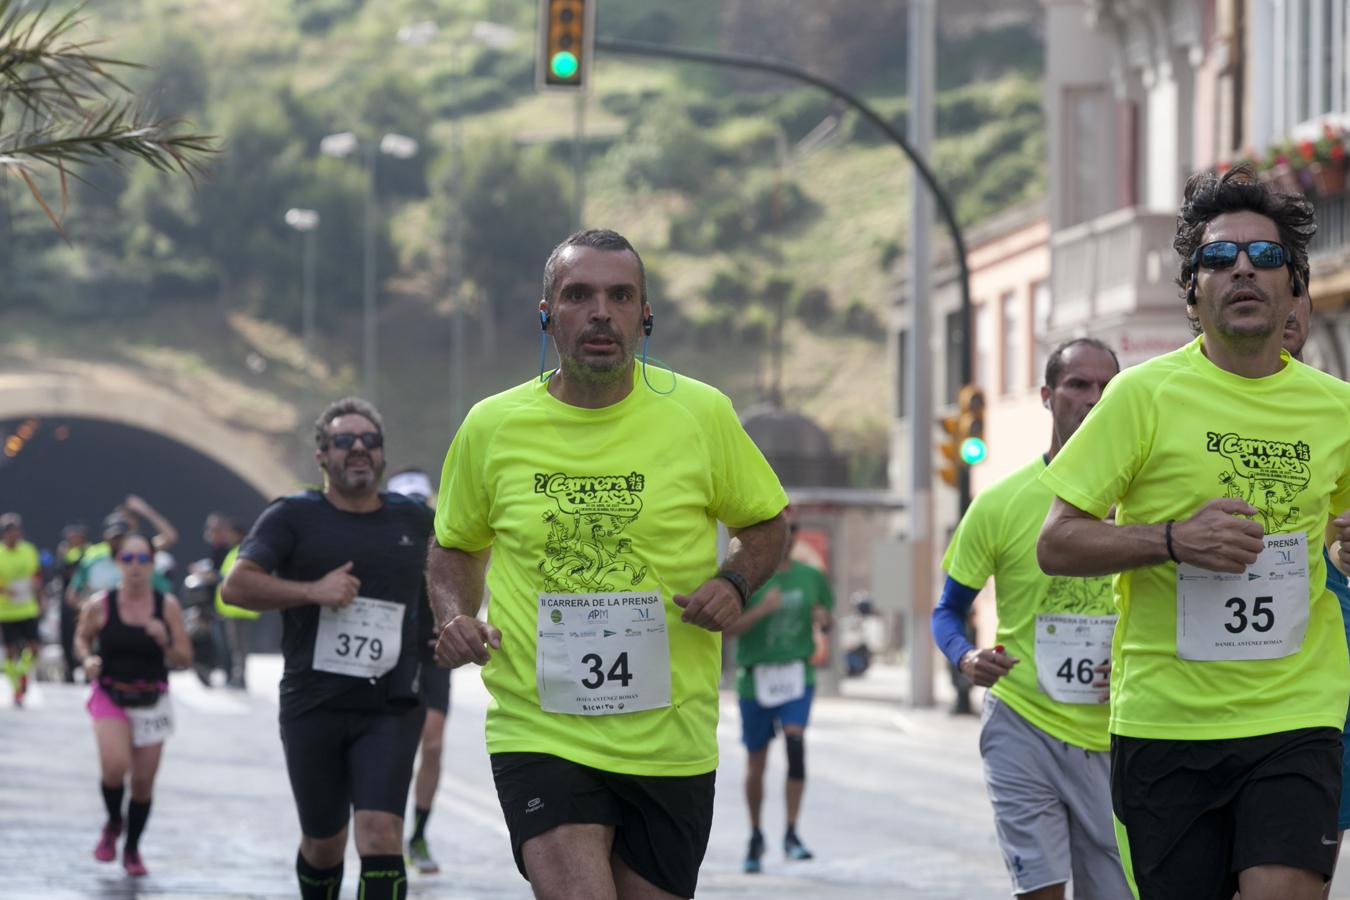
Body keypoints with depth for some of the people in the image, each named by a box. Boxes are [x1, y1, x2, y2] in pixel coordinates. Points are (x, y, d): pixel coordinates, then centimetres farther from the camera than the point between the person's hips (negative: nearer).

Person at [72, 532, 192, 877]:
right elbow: (82, 637, 13)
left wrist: (165, 642, -19)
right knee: (115, 765, -23)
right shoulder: (99, 605, -5)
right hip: (110, 697, -2)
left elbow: (184, 660, 1)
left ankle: (132, 850, 25)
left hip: (153, 702, 2)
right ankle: (113, 823, 9)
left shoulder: (167, 606, -3)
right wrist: (88, 658, -9)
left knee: (144, 781, 4)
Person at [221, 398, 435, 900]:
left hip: (390, 711, 1)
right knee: (323, 843, 10)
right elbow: (236, 585, -12)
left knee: (380, 833, -16)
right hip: (312, 707, 0)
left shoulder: (414, 521, 10)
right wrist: (312, 591, -21)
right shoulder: (293, 517, 1)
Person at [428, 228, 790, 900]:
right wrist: (454, 618, -3)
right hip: (538, 730, -1)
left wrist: (735, 581, -8)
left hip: (671, 738, 2)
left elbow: (766, 525, 13)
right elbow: (455, 546, 17)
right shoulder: (493, 427, 1)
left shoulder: (701, 415, -1)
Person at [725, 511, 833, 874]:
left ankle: (792, 834, -21)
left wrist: (823, 619, -6)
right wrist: (761, 609, -25)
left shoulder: (811, 578, 5)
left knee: (796, 739, -24)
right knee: (756, 763, 9)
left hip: (797, 677, 0)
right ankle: (755, 836, 31)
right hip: (755, 679, 0)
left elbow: (827, 616, 18)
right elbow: (726, 627, -10)